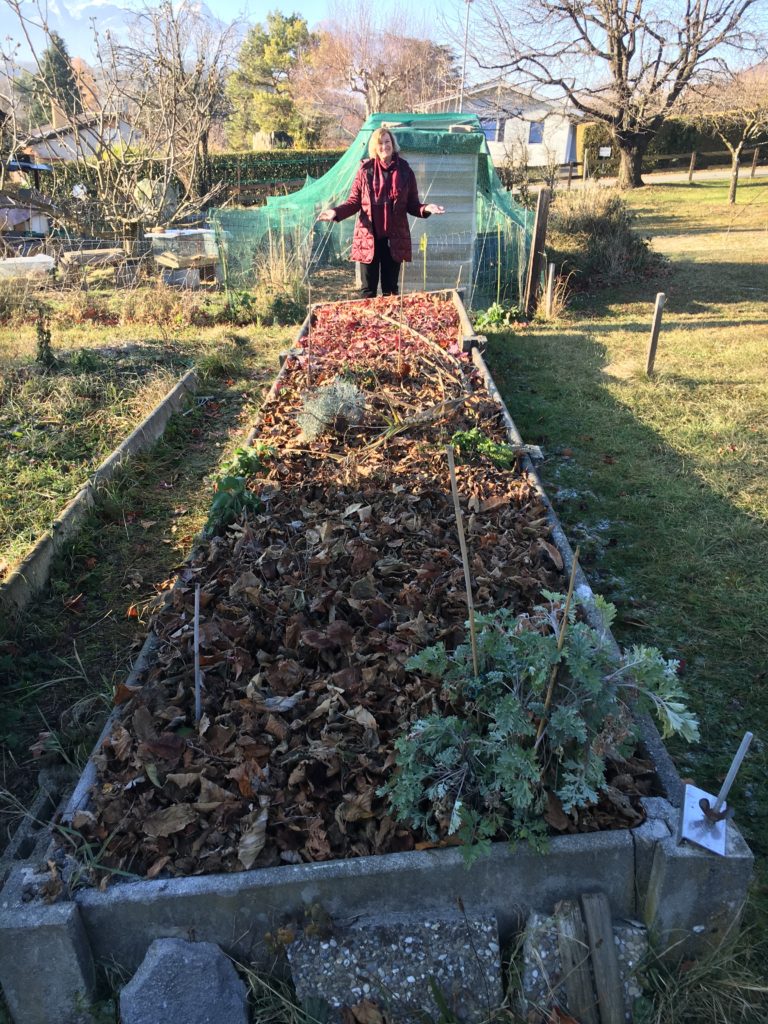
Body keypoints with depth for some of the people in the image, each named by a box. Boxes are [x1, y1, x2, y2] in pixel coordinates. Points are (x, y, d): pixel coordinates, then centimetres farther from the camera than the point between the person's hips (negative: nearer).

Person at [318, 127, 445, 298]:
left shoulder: (405, 171, 3)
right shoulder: (365, 170, 1)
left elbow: (412, 205, 5)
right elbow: (355, 201, 3)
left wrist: (425, 209, -17)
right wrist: (337, 212, -15)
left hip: (395, 238, 1)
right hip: (368, 236, -1)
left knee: (390, 287, 9)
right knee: (368, 289, 3)